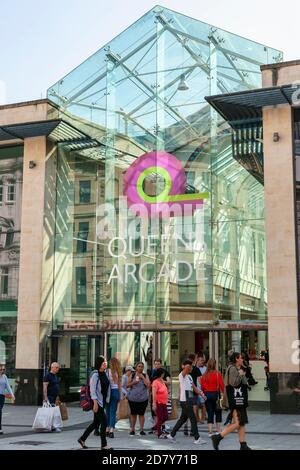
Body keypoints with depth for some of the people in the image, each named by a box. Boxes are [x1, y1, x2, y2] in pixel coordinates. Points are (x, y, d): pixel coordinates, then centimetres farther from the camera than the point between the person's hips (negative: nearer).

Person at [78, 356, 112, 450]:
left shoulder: (105, 373, 9)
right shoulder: (95, 375, -13)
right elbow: (92, 389, -16)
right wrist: (95, 403, -20)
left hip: (103, 401, 8)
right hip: (97, 401, -8)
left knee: (96, 422, 13)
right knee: (104, 421, -7)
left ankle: (82, 439, 26)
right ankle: (104, 445, 2)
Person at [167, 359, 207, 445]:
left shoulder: (189, 376, 17)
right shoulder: (182, 375, -11)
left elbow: (194, 387, 23)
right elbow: (186, 369, -34)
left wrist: (201, 393, 11)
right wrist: (186, 366, -55)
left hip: (189, 400, 9)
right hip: (185, 401, -9)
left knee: (183, 419, 14)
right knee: (193, 419, -6)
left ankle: (171, 435, 22)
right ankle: (197, 439, 0)